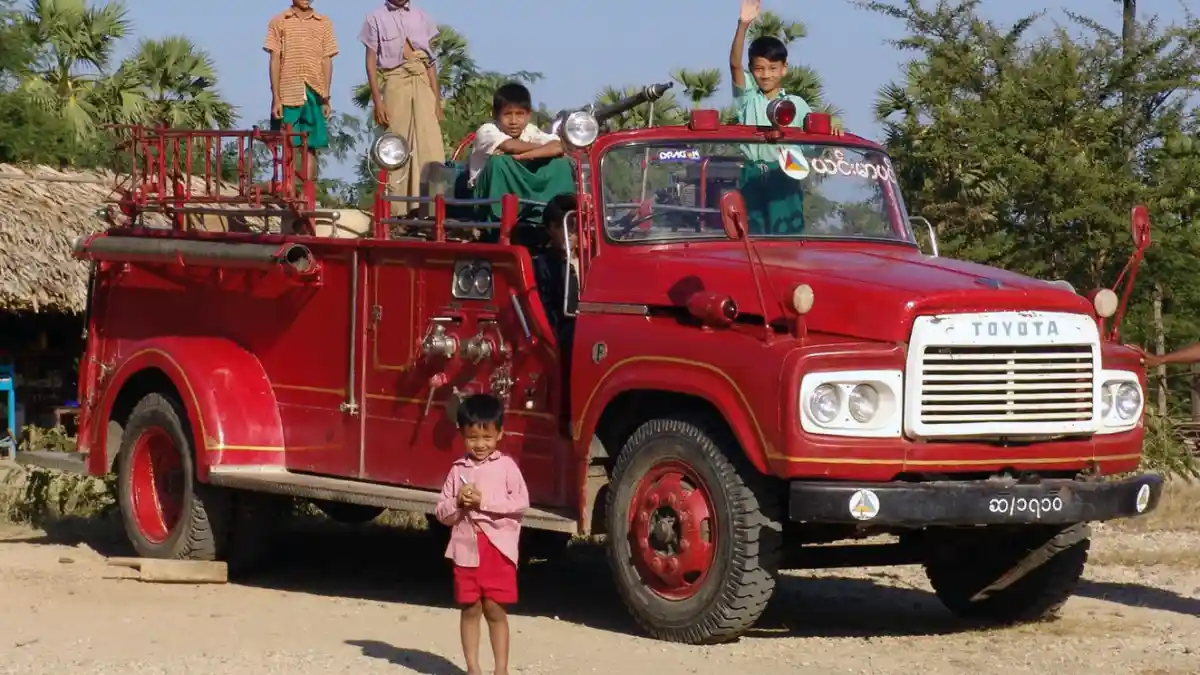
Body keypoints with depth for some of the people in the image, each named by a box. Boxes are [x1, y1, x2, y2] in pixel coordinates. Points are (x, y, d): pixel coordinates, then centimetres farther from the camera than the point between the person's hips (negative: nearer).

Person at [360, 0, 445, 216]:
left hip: (423, 85, 3)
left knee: (431, 150, -6)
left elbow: (431, 61, 13)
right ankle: (397, 211, -1)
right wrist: (377, 101, -7)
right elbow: (371, 62, 2)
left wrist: (437, 101, 8)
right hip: (396, 85, -3)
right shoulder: (376, 18, 5)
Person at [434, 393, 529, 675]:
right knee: (470, 609, 8)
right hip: (467, 548, 3)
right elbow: (443, 514, 7)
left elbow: (521, 502, -10)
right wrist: (458, 503, -13)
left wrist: (485, 501, -16)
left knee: (495, 610, 1)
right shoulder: (458, 470, 6)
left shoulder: (506, 466, -1)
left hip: (499, 548, -2)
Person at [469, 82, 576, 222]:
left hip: (524, 193, 4)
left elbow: (559, 147, -20)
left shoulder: (530, 131, -2)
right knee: (499, 161, -34)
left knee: (561, 164, -13)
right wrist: (544, 148, -18)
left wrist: (523, 155, -32)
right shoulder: (487, 131, -14)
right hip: (491, 196, -4)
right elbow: (510, 146, -35)